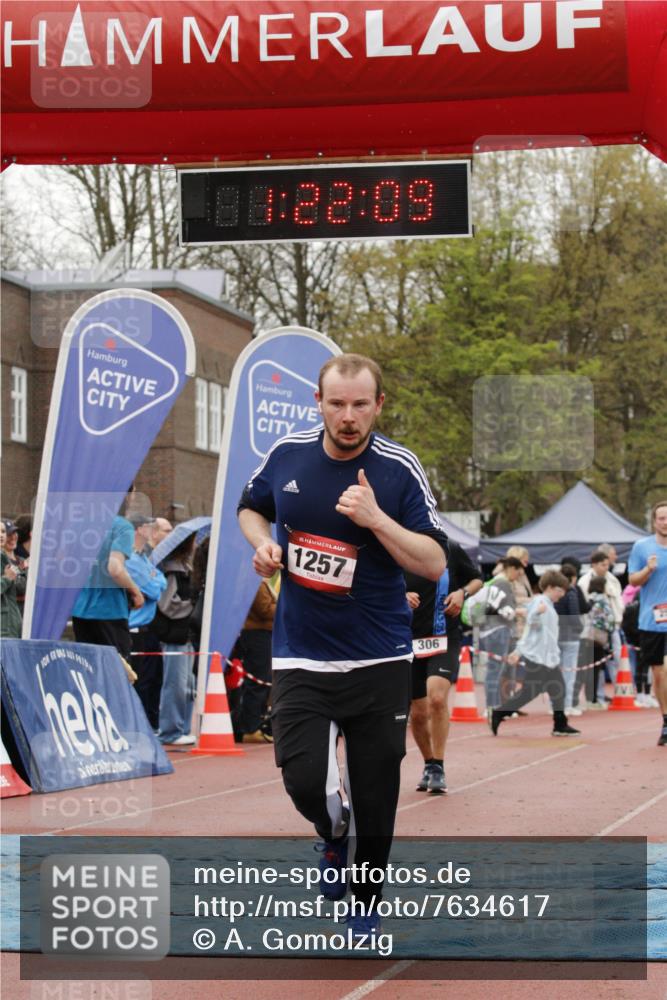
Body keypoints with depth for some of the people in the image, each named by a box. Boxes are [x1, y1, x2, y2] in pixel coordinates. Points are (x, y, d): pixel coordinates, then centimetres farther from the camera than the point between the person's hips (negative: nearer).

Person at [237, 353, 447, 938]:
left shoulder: (400, 468, -9)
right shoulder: (288, 453, 0)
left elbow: (434, 564, -11)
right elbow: (252, 509, 20)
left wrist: (376, 518, -24)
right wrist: (262, 543, -2)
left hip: (379, 660, -1)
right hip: (301, 655, 1)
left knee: (375, 795, 4)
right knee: (303, 778, -14)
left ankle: (366, 907, 27)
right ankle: (334, 834, 22)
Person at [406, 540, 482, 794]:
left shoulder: (451, 550, 0)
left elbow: (477, 579, 14)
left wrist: (462, 593, -7)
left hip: (445, 639, -2)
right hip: (410, 639, 2)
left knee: (437, 698, -24)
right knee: (417, 714, 8)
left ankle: (438, 769, -13)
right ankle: (429, 765, 33)